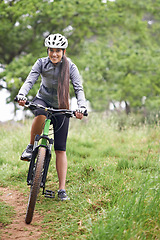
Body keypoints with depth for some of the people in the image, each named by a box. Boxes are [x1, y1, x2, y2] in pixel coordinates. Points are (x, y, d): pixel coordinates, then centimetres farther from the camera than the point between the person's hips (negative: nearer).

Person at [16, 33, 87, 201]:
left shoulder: (70, 67, -13)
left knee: (60, 149, -5)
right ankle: (31, 147, -13)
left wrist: (81, 107, -39)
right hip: (43, 100, 0)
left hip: (61, 107, 0)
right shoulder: (41, 63, -11)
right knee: (40, 116, -40)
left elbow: (78, 88, -21)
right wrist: (21, 95, -43)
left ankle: (62, 189, 0)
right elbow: (30, 80, -22)